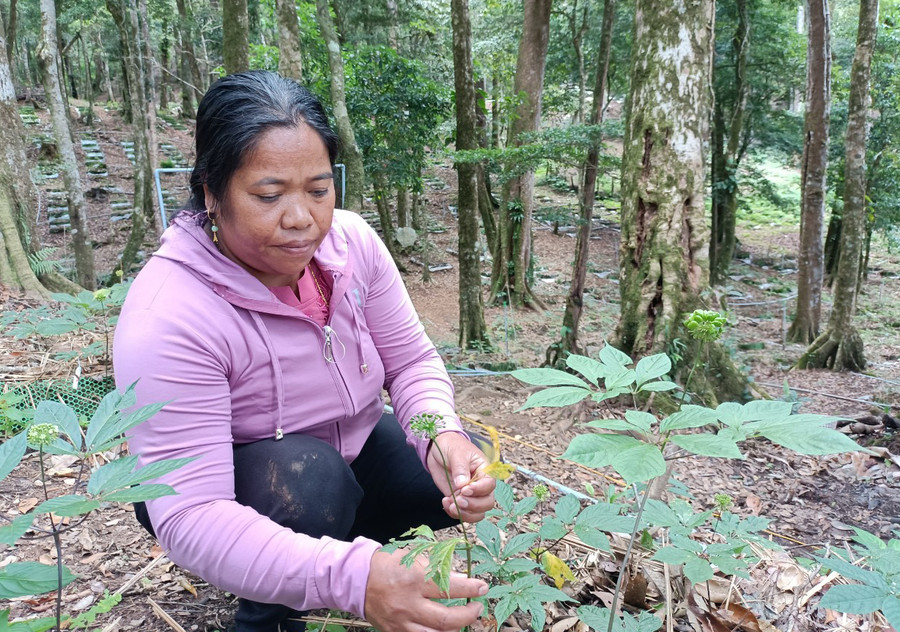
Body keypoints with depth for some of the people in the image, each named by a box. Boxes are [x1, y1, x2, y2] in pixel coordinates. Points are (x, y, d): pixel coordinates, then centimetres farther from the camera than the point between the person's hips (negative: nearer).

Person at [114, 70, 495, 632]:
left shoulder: (351, 240, -17)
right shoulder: (167, 319, -33)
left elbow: (412, 360, -8)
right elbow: (189, 518, -37)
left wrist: (443, 435, -32)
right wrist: (350, 578, -52)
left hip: (350, 444, 5)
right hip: (230, 494, -4)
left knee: (464, 484, -13)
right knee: (309, 473, -35)